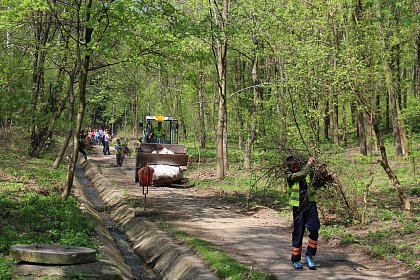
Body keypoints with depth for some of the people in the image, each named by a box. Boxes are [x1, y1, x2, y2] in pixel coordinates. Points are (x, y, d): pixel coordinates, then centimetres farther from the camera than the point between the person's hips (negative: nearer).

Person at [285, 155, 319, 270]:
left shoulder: (306, 171, 8)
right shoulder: (290, 175, -4)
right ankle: (295, 259, 15)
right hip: (298, 206, -3)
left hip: (310, 204, 3)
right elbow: (302, 175, -22)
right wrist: (309, 164, -12)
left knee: (314, 228, -11)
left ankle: (309, 256, 4)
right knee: (298, 232, 2)